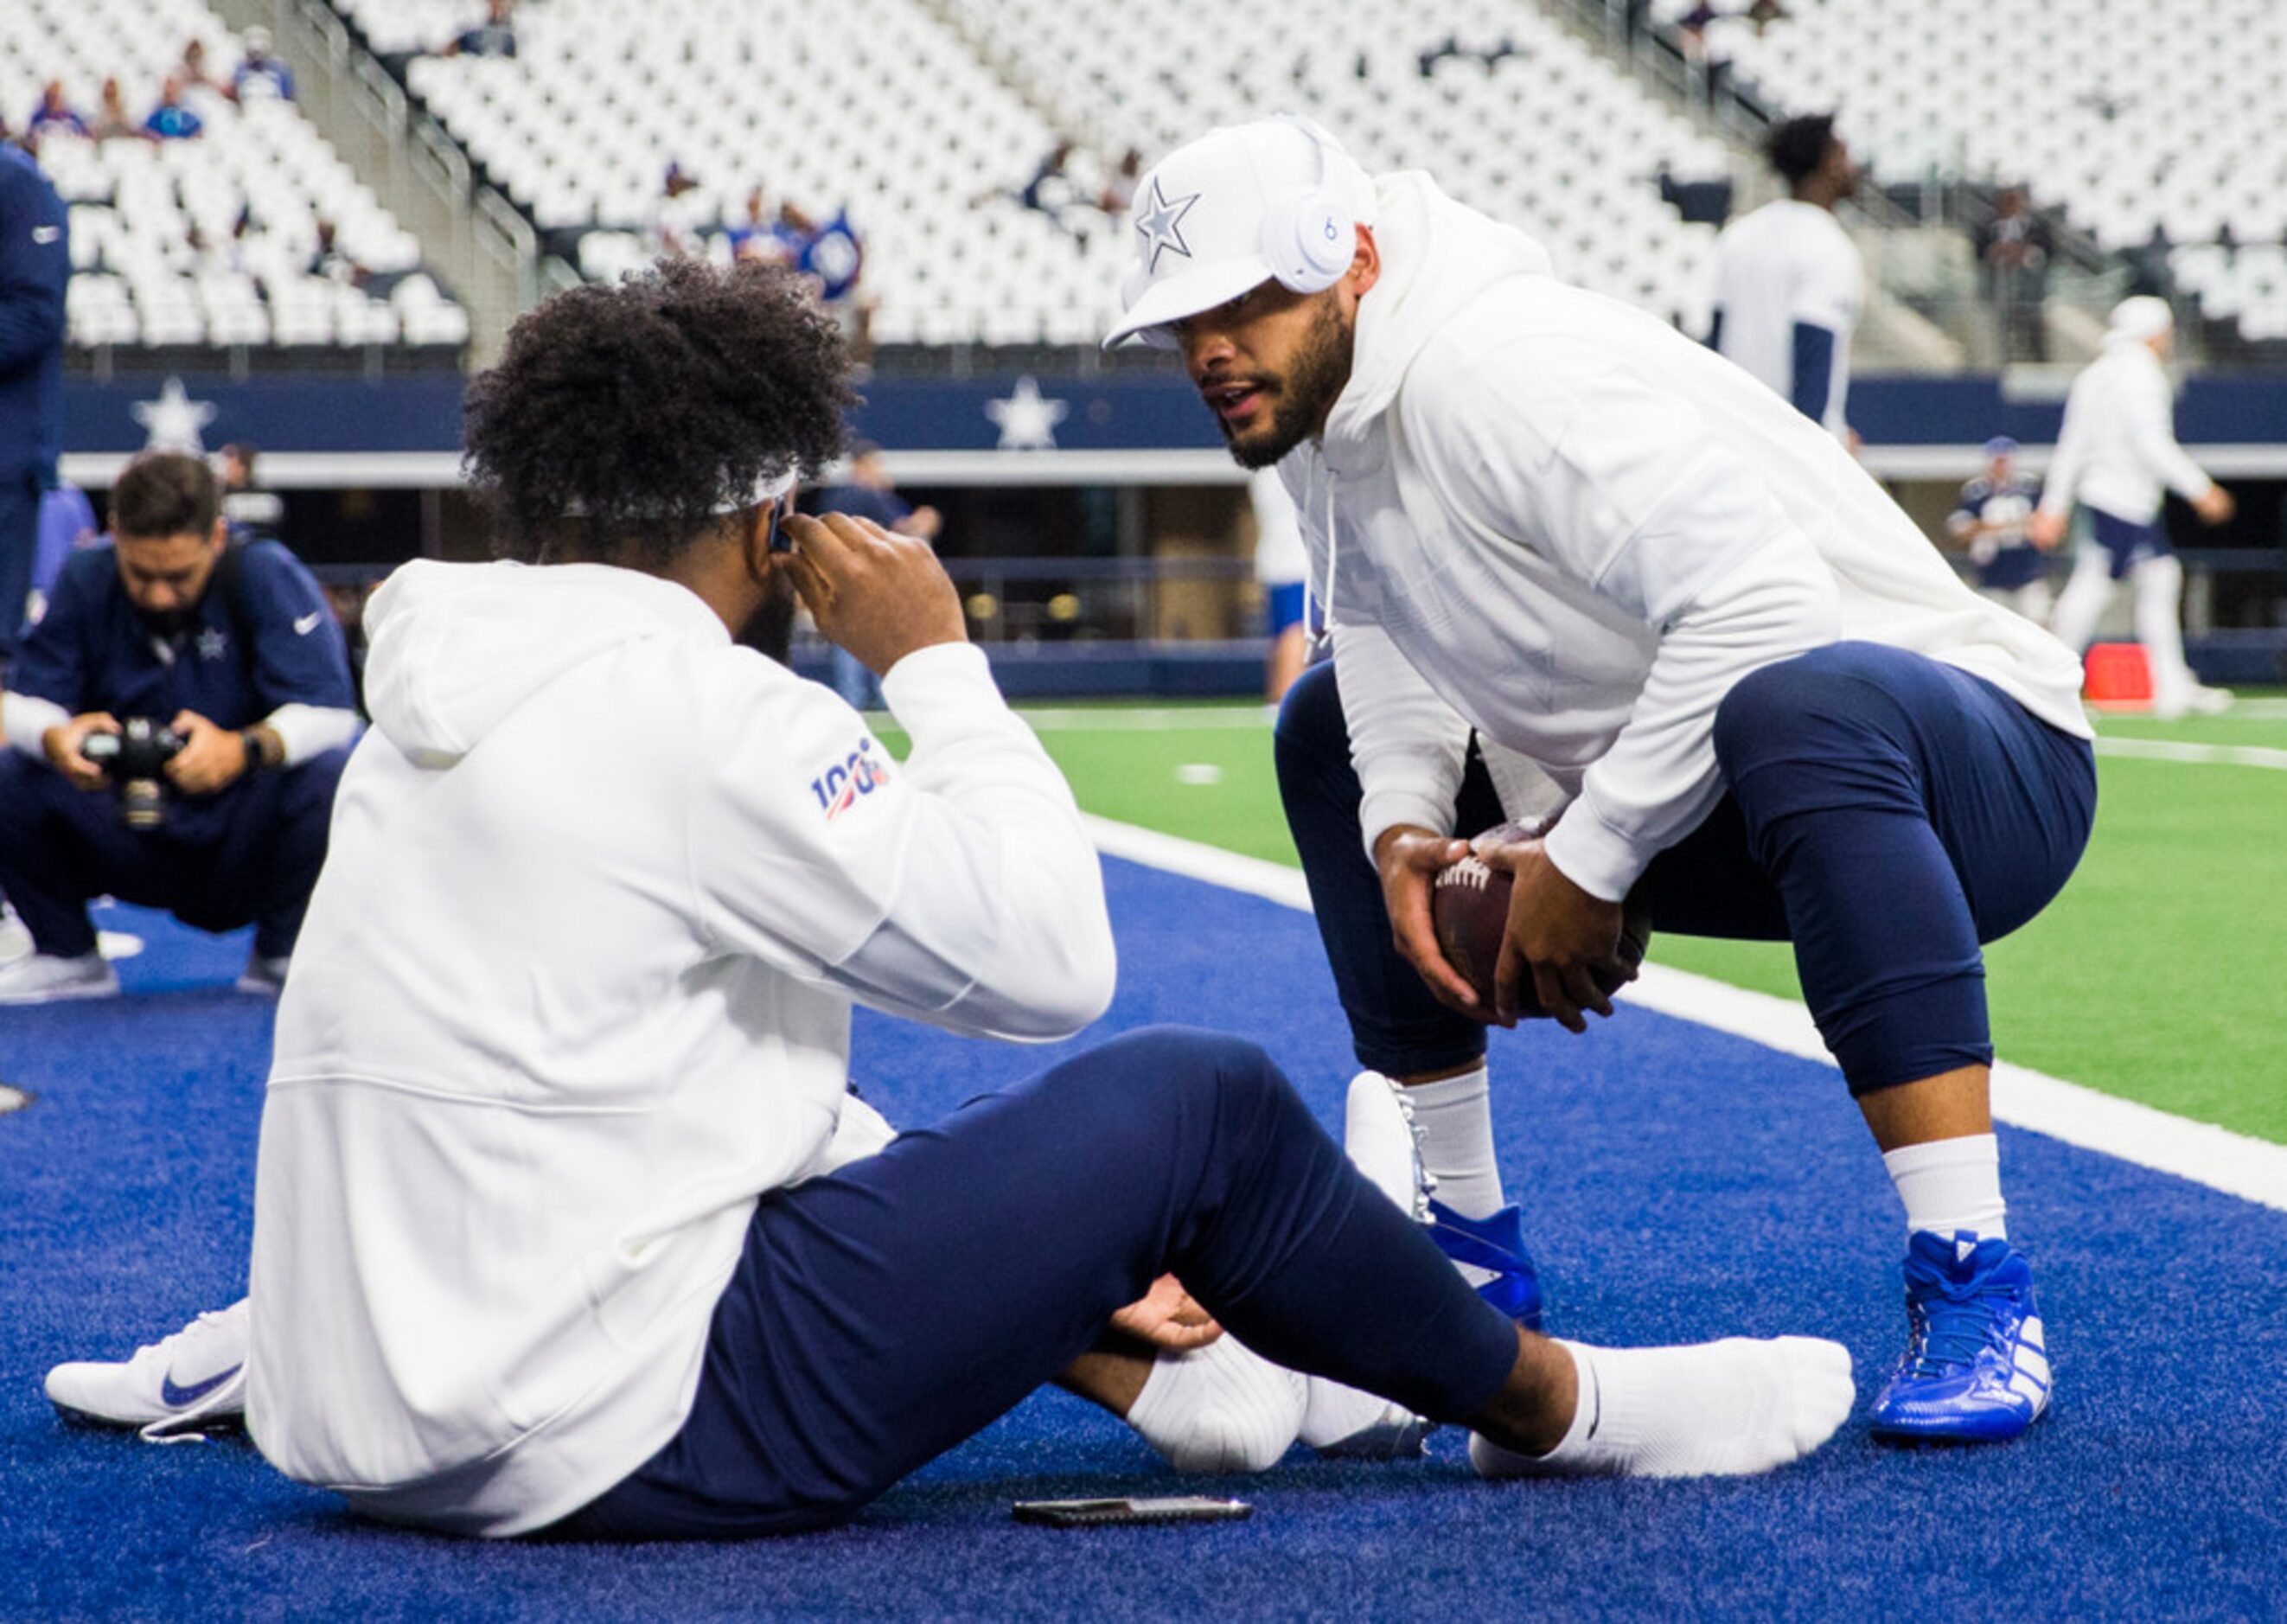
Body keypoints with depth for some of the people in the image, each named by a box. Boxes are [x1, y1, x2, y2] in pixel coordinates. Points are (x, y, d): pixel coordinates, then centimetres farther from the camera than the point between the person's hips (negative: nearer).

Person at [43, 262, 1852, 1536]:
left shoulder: (447, 709, 13)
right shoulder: (689, 709, -15)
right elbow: (1053, 955, -13)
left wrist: (1048, 1252, 19)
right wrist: (938, 659, 0)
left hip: (374, 1425, 9)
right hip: (623, 1435, -9)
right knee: (1200, 1100, -3)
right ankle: (1557, 1408, 17)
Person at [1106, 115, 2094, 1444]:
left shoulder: (1504, 374, -26)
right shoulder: (1316, 408, 2)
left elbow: (1759, 602, -36)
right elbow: (1381, 624, 15)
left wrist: (1588, 863, -27)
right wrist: (1403, 826, -5)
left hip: (1985, 765, -10)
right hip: (1693, 809, 10)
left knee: (1801, 704, -43)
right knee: (1329, 728, 14)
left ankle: (1974, 1289, -39)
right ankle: (1468, 1233, 19)